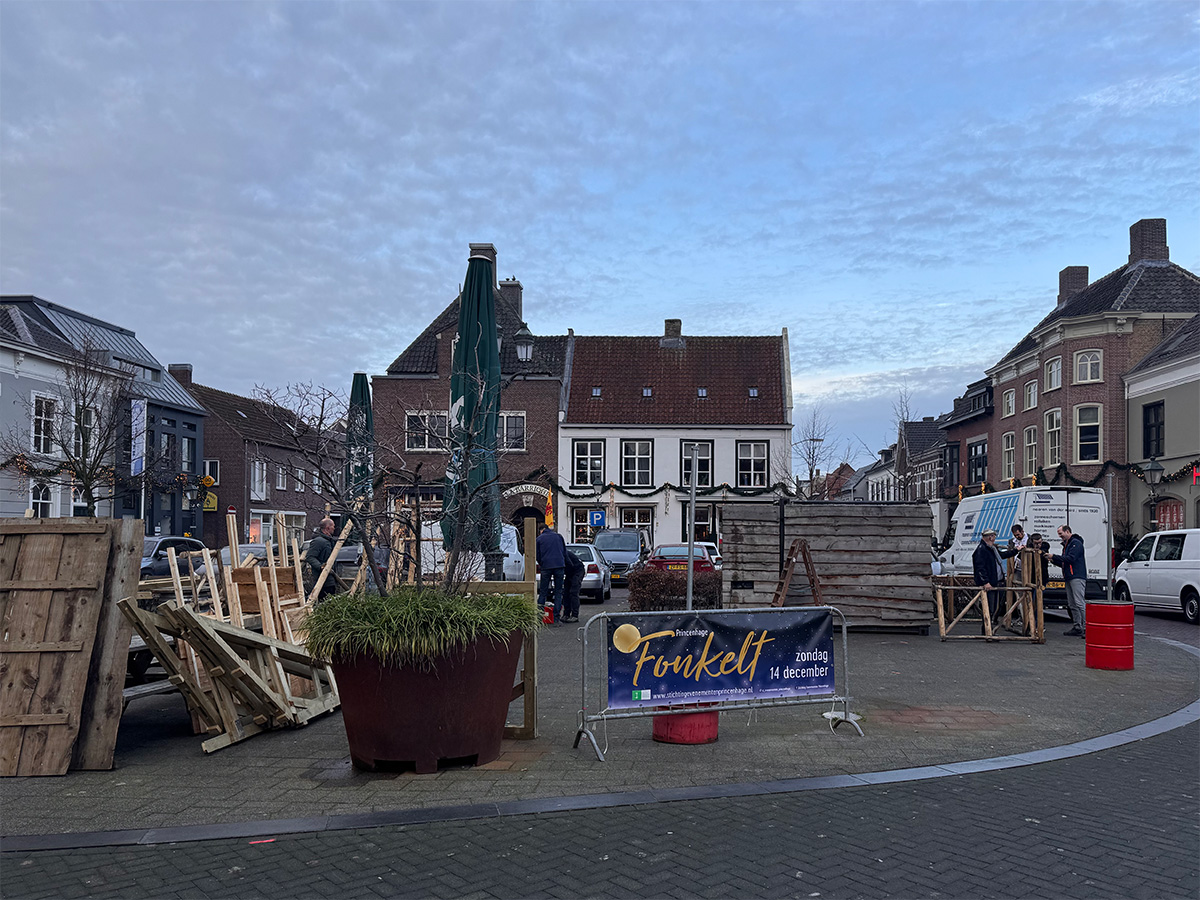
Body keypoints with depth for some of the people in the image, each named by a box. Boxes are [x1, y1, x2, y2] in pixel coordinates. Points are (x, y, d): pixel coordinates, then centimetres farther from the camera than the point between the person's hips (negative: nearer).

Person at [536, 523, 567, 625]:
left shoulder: (539, 539, 8)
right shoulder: (559, 536, 14)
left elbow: (537, 555, 5)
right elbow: (565, 552, 14)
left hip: (546, 567, -1)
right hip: (559, 566, 1)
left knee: (543, 591, 8)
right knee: (558, 592, 6)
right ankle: (557, 618, 1)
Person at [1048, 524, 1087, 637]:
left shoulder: (1076, 543, -7)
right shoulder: (1066, 545, 24)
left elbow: (1071, 558, -18)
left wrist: (1054, 556, -13)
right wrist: (1054, 560, 9)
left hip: (1077, 577, -10)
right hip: (1069, 578, 10)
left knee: (1079, 603, -15)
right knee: (1072, 605, 8)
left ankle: (1086, 627, -16)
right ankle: (1077, 627, 11)